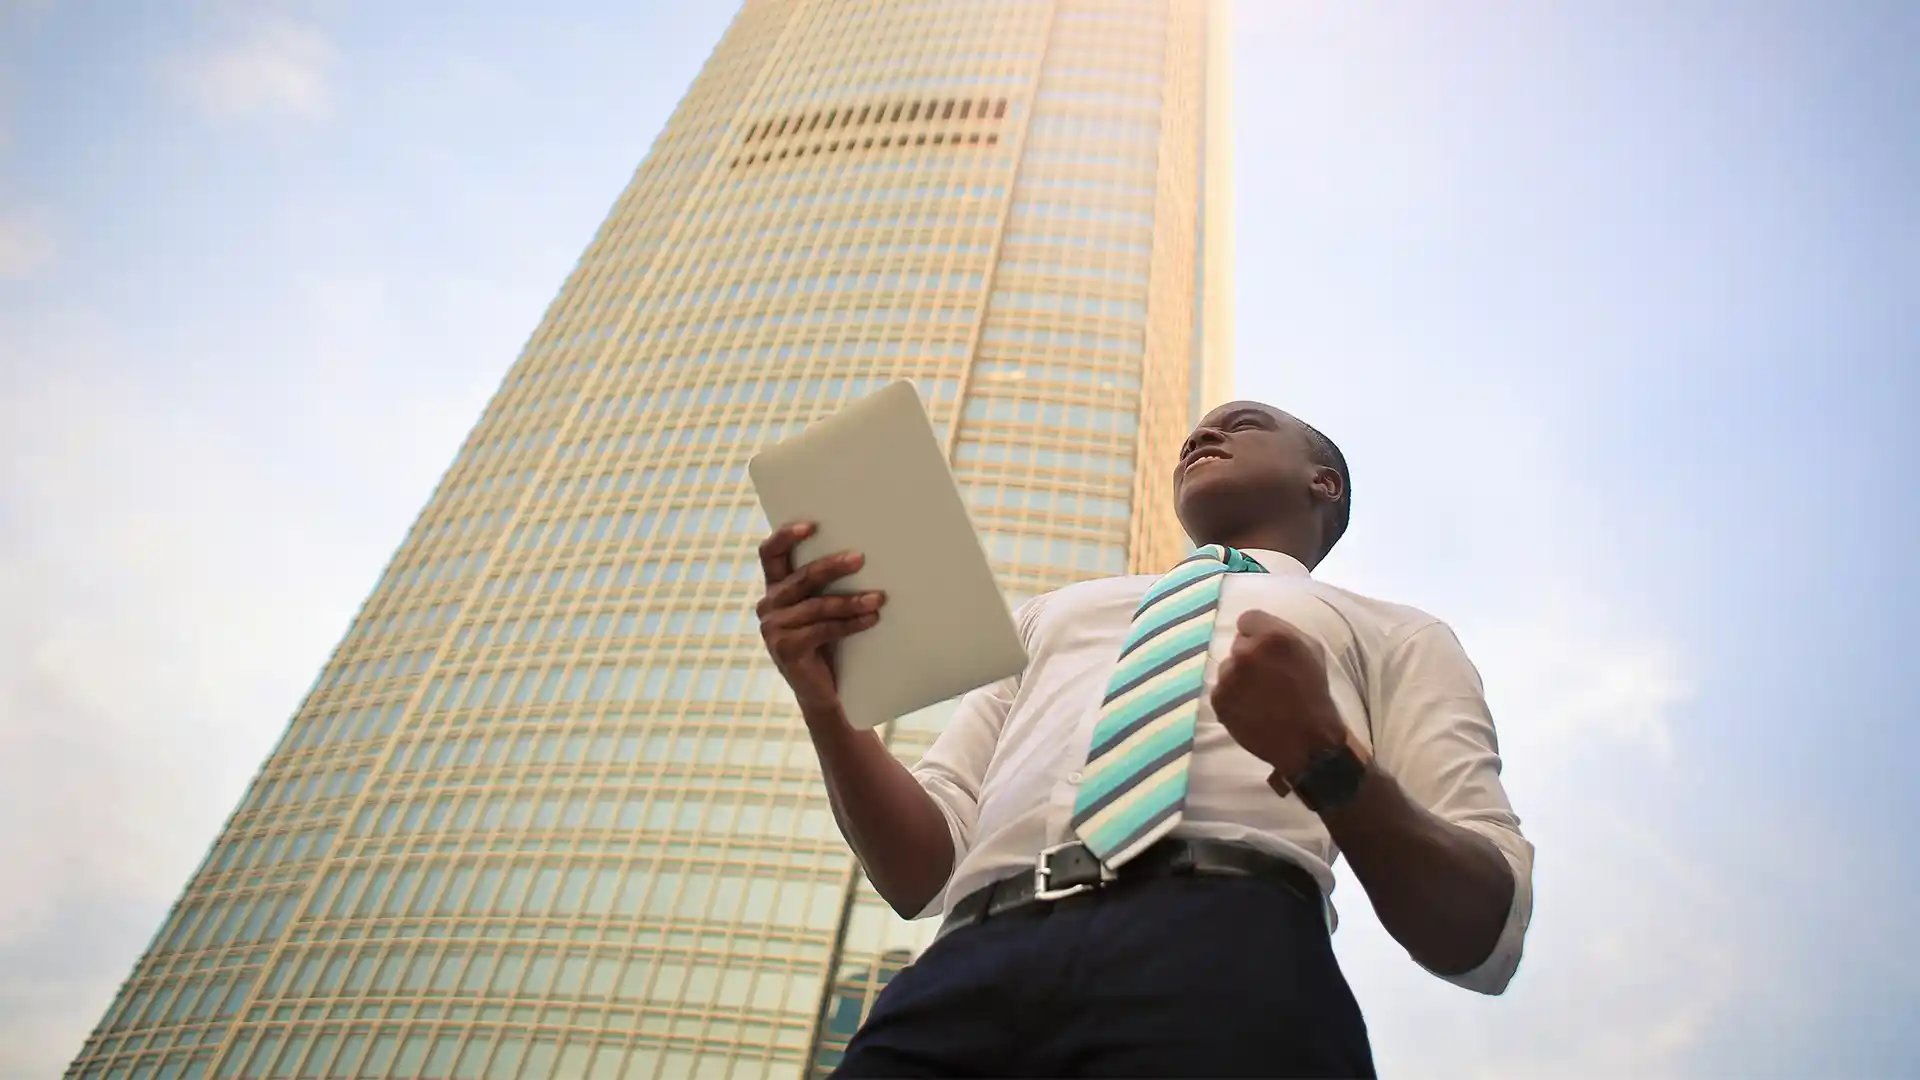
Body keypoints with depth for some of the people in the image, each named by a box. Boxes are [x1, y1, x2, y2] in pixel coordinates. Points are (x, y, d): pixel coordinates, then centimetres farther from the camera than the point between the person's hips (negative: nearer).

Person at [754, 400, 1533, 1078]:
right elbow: (924, 875, 21)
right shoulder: (1054, 613, 31)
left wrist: (1330, 759, -10)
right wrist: (825, 702, 3)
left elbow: (1487, 935, 9)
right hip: (974, 971, 3)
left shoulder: (1394, 635, 22)